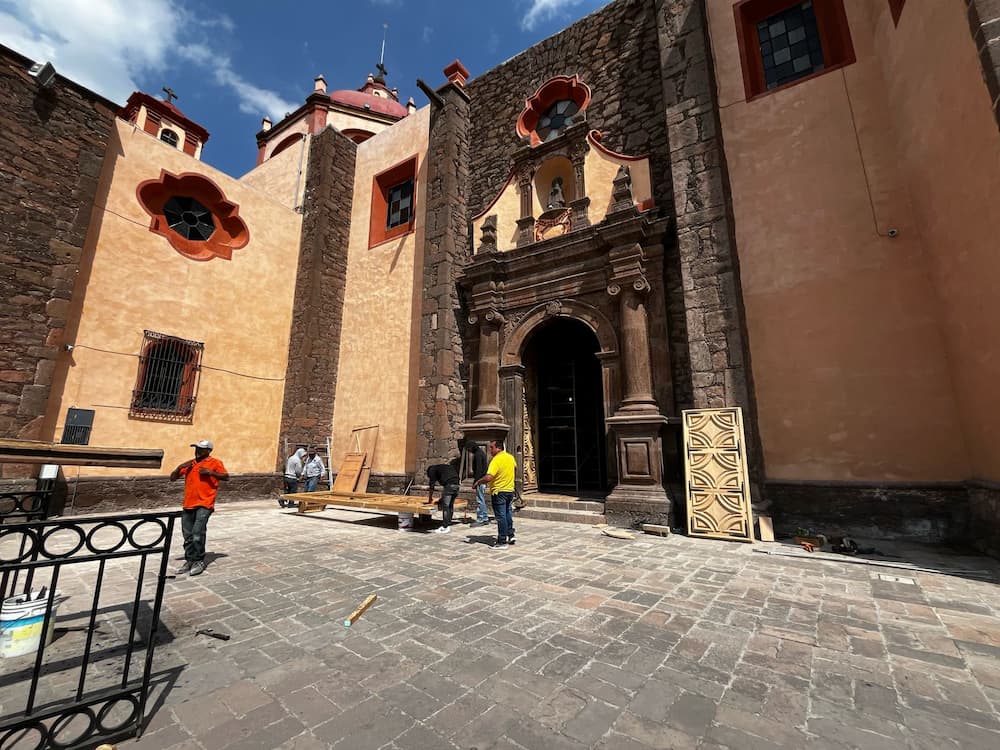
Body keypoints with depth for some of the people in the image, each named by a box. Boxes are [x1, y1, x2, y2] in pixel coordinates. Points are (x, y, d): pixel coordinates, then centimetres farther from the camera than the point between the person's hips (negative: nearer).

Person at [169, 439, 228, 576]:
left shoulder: (215, 462, -2)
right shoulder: (189, 464, 15)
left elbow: (226, 477, -9)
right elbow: (172, 478, 15)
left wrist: (211, 472, -21)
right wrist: (180, 467, -1)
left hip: (204, 505, -6)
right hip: (188, 505, 6)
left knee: (198, 533, -11)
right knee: (188, 536, 12)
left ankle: (199, 561, 2)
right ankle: (189, 561, 24)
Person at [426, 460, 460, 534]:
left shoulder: (432, 470, 15)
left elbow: (432, 485, 9)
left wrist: (430, 499, 19)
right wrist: (441, 499, 37)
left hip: (448, 485, -8)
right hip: (456, 484, 8)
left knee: (445, 506, -4)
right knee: (450, 505, 15)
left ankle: (444, 527, -2)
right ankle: (448, 524, 19)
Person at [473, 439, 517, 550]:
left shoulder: (496, 460, -22)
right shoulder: (510, 457, 3)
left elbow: (488, 477, -31)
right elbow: (515, 467, 25)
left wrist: (477, 482, -15)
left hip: (499, 492, -8)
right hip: (510, 490, 8)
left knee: (501, 517, 0)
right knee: (508, 514, 20)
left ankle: (502, 542, 6)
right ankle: (510, 535, 30)